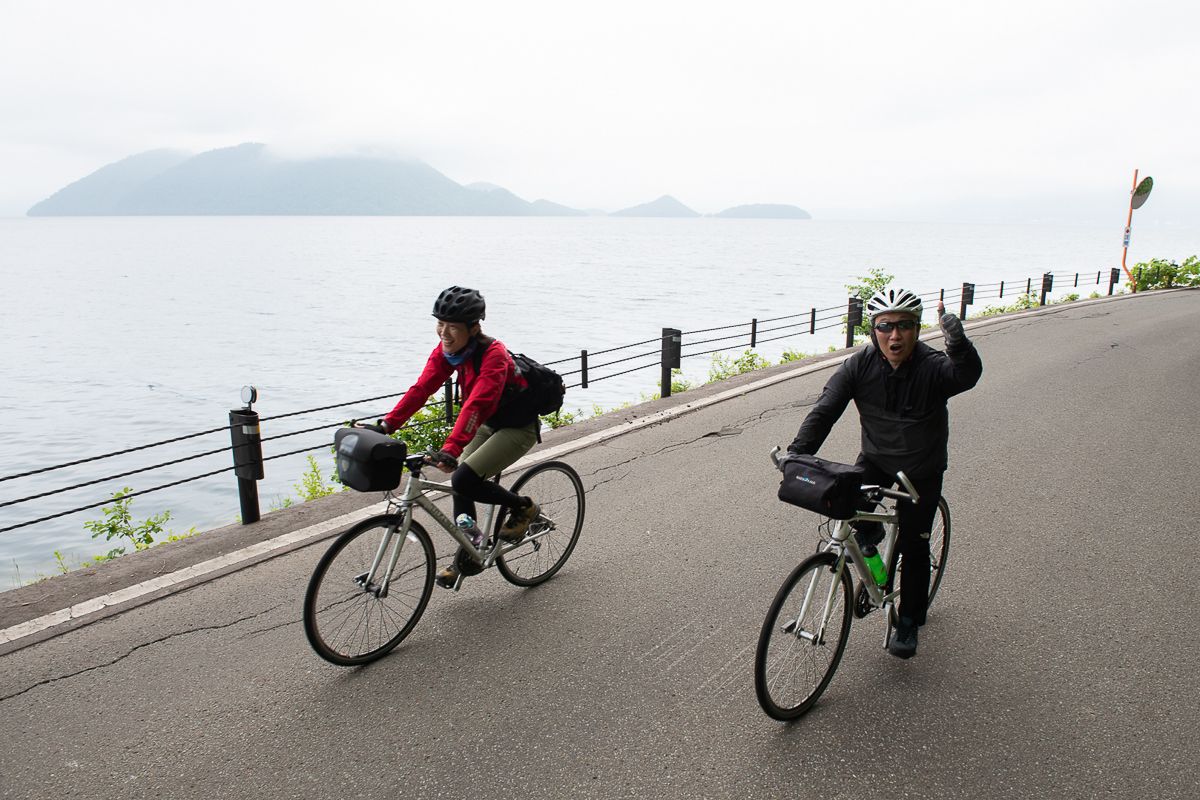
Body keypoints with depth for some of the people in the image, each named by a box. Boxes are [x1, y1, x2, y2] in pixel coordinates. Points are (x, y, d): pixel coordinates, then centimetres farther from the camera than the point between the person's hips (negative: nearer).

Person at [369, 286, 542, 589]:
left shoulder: (493, 355, -30)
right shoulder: (446, 350, -8)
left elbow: (476, 404, -42)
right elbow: (421, 388, -14)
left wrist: (451, 448, -53)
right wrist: (386, 424, -25)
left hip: (519, 428, -8)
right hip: (489, 424, 8)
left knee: (463, 480, -20)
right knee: (460, 482, 3)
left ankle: (523, 507, 3)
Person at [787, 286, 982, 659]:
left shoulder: (932, 366, -21)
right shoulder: (859, 365, -14)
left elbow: (967, 376, -43)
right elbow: (824, 411, -19)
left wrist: (959, 345, -65)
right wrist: (797, 454, -31)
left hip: (922, 469, -2)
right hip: (876, 460, 2)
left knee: (914, 548, 1)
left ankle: (908, 623, 21)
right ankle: (868, 532, 9)